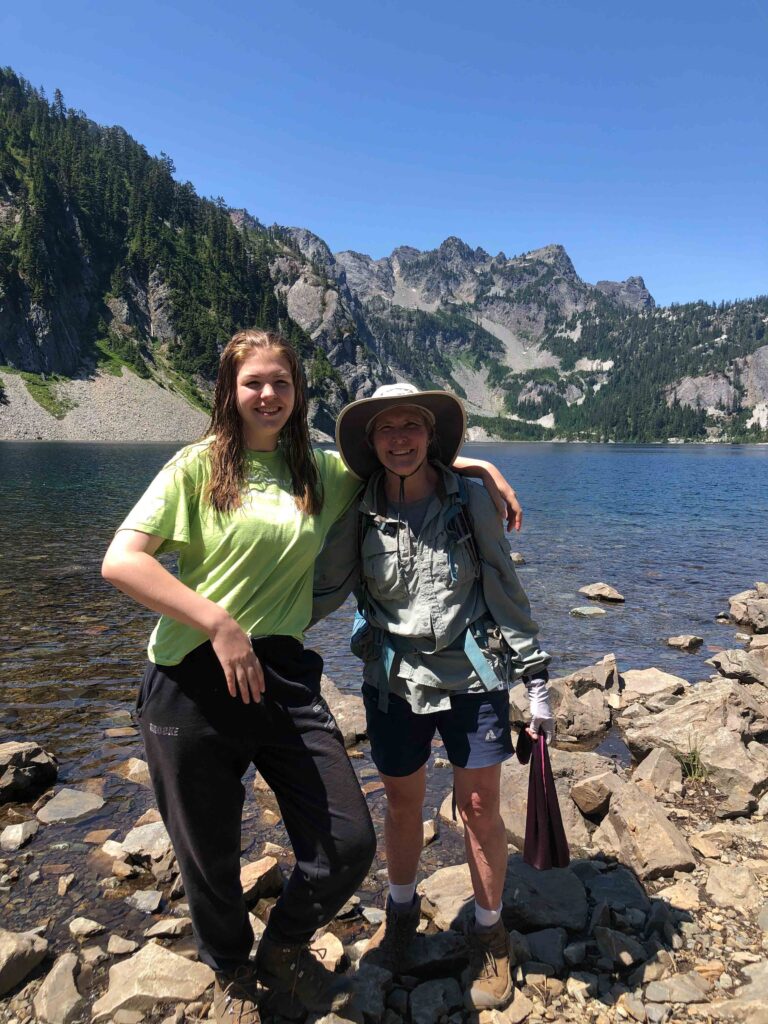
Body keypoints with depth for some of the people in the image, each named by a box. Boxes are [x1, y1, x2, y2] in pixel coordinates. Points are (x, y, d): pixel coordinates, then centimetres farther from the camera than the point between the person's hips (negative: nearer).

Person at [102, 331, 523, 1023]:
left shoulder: (321, 471, 10)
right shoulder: (199, 466, -2)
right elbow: (121, 560, -10)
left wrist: (476, 465, 9)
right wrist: (220, 625, -17)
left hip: (284, 677, 3)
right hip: (194, 681, -3)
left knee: (349, 846, 2)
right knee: (210, 858, 13)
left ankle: (283, 951, 37)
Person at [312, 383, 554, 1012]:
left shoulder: (469, 501, -8)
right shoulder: (360, 514, -5)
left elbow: (506, 594, -4)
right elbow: (322, 589, -1)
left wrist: (536, 680, -3)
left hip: (472, 679, -1)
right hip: (394, 683, 2)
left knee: (480, 809, 9)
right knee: (402, 803, 17)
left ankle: (490, 933, 35)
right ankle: (401, 909, 45)